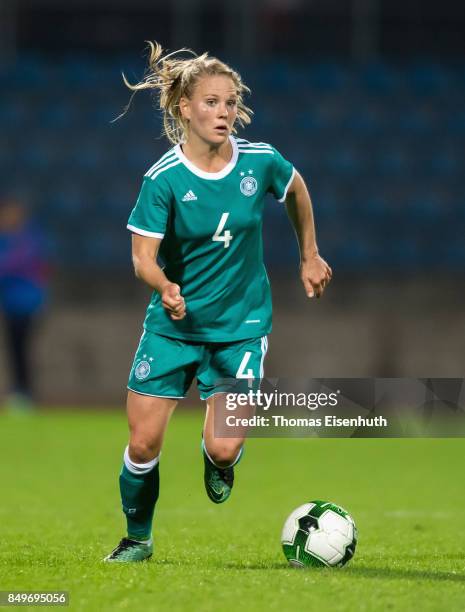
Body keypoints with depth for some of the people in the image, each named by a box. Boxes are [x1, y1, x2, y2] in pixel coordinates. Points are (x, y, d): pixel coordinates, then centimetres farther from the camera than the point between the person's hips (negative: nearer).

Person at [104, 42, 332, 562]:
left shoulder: (260, 161, -10)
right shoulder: (165, 178, -16)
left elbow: (296, 190, 13)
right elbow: (142, 256, -19)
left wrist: (309, 257, 19)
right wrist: (164, 287, -40)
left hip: (241, 323, 1)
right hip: (174, 323, -1)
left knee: (224, 448, -12)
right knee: (143, 443, -3)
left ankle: (217, 462, 27)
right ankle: (138, 538, 23)